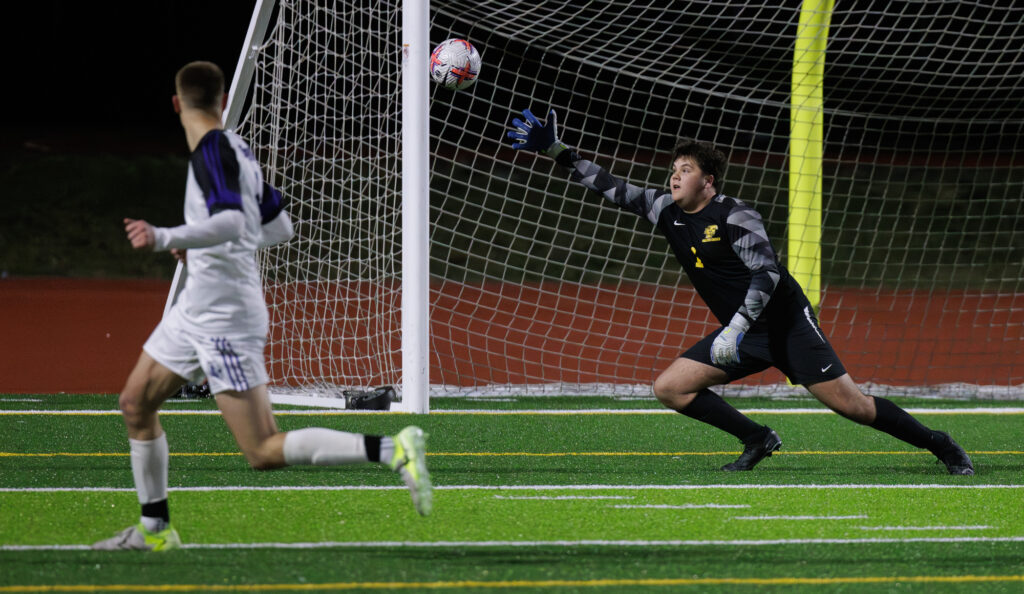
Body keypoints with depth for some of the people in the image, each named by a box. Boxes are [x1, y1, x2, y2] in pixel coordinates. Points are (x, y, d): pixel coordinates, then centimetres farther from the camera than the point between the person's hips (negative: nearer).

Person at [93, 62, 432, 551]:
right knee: (136, 403, 16)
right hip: (197, 308, 10)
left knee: (264, 453, -13)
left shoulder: (214, 151, -16)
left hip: (227, 318, -10)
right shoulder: (236, 150, 11)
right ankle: (154, 529, 23)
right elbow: (279, 227, 18)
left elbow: (231, 222, -31)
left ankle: (392, 450, -20)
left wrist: (166, 239, -41)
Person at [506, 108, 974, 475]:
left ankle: (935, 444, 4)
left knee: (847, 402, -12)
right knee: (669, 388, -6)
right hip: (741, 333, 7)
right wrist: (556, 151, 2)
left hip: (786, 324, -7)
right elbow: (612, 189, 9)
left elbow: (768, 272, -23)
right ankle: (757, 440, 1)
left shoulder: (734, 216, -15)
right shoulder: (667, 211, 5)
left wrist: (737, 326, -33)